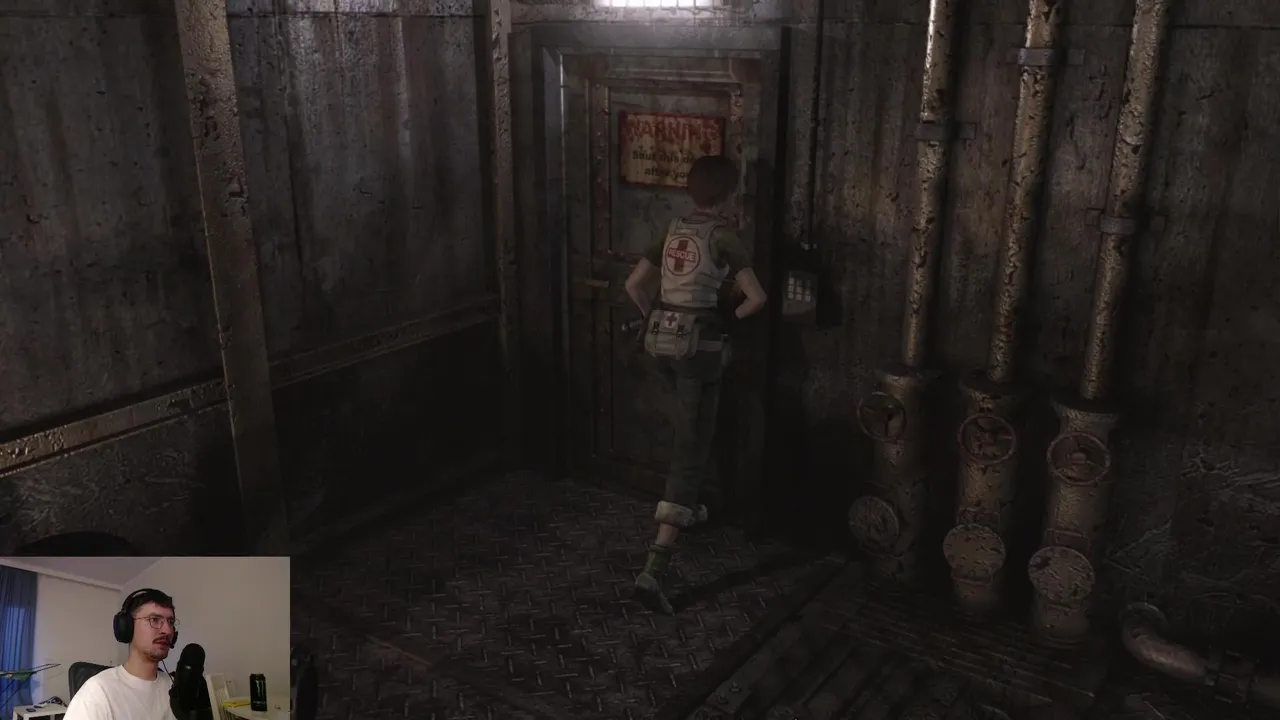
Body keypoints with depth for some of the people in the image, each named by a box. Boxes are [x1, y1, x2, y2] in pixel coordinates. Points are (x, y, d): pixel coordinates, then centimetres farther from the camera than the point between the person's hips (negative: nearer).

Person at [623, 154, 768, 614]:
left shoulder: (673, 230, 10)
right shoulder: (722, 234, -8)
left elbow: (634, 285, 12)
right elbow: (757, 297, -12)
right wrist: (729, 318, 6)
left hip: (660, 340, 7)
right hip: (698, 343, -7)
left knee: (687, 429, 32)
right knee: (692, 450, -7)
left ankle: (685, 509, 49)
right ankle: (654, 569, -15)